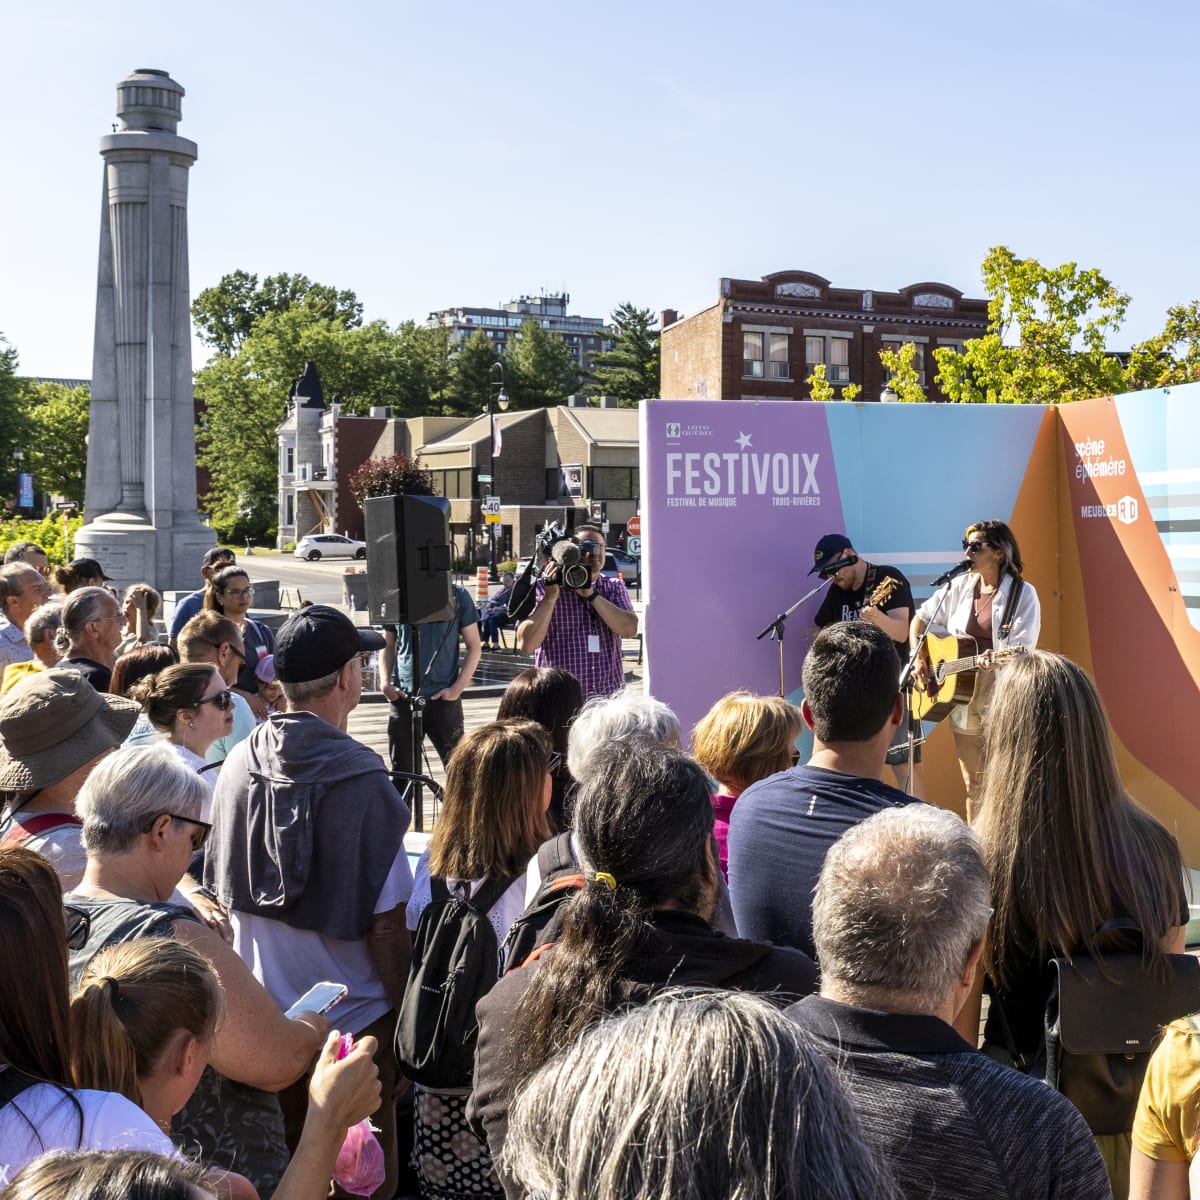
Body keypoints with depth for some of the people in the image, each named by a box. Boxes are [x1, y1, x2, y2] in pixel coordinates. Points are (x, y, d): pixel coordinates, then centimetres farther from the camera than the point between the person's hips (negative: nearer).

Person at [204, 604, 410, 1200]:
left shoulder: (239, 763, -7)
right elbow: (385, 923, -19)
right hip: (353, 1018, -5)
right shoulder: (361, 781, -22)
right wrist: (404, 1013, -5)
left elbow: (221, 888, 5)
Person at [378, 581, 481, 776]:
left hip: (443, 698, -2)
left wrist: (457, 688, -7)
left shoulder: (457, 596, 0)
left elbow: (474, 647, 3)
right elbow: (388, 645, 14)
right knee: (403, 769, 9)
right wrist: (385, 682, -1)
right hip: (403, 697, 2)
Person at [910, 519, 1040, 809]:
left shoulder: (1023, 594, -7)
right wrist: (919, 660, 5)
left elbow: (1022, 649, -13)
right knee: (973, 785, 13)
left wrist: (997, 660, -33)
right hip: (960, 692, 5)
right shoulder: (960, 586, 8)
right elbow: (921, 619, 17)